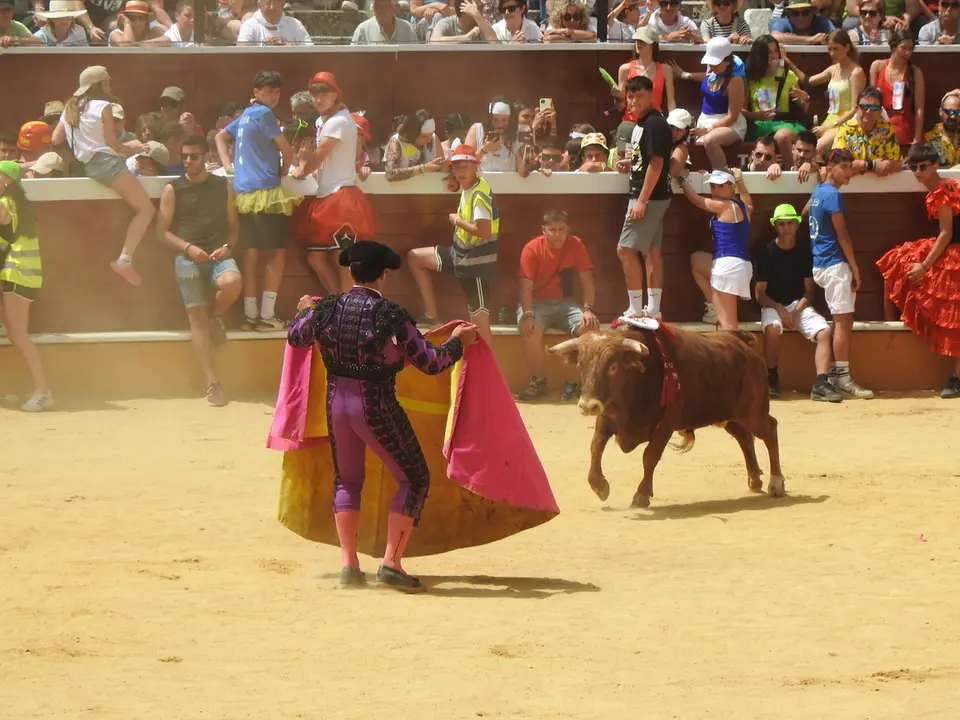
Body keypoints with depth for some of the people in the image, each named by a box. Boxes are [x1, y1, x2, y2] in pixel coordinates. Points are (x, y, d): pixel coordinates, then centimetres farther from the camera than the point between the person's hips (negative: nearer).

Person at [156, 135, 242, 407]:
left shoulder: (223, 186, 13)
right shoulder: (173, 189, 7)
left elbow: (234, 226, 14)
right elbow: (162, 231, 5)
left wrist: (228, 247, -7)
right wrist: (188, 247, -11)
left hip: (219, 255, 1)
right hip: (188, 259, -1)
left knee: (232, 282, -33)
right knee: (197, 318, -10)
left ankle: (216, 318, 1)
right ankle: (212, 383, -10)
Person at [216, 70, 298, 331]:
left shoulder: (245, 115, 16)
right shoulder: (263, 114, -8)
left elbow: (221, 136, 31)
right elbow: (287, 151, -6)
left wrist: (227, 165, 19)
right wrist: (283, 171, 12)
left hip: (244, 192, 8)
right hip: (266, 192, -8)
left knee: (251, 253, 7)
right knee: (277, 252, -3)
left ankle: (250, 315, 6)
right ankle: (267, 315, -7)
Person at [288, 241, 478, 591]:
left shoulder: (327, 309, -3)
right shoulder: (392, 317, -15)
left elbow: (295, 337, 18)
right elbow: (430, 363, -11)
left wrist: (306, 311, 38)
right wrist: (458, 341, 7)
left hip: (336, 402, 5)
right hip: (377, 406, -5)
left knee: (347, 481, 23)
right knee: (414, 480, 9)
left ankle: (348, 563, 16)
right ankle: (391, 563, 0)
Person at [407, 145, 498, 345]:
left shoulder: (480, 195, -22)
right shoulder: (467, 188, 5)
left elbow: (484, 231, -32)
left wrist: (457, 221, -17)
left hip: (477, 261, -10)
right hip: (460, 253, 10)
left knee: (480, 320, -8)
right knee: (415, 257, 17)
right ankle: (431, 314, 19)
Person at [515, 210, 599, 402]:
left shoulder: (576, 245, -4)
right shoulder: (532, 249, -12)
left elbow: (587, 280, -4)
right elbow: (526, 287, -16)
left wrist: (588, 309, -20)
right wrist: (528, 315, -31)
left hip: (565, 304, 3)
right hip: (537, 303, -3)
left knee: (590, 326, -25)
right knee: (530, 330, -35)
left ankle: (575, 381, -10)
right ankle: (538, 381, -14)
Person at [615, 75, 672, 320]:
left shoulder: (655, 124, -16)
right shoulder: (642, 123, 13)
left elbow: (656, 163, -20)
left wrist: (641, 201, -22)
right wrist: (629, 164, 4)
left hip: (651, 196, -10)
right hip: (650, 196, 10)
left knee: (626, 249, -10)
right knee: (652, 251, 10)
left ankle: (636, 310, -7)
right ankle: (653, 309, 13)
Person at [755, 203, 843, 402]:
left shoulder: (804, 253, 4)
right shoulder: (767, 253, -4)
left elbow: (809, 291, 4)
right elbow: (760, 293, -4)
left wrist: (795, 312, -14)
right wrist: (780, 309, -20)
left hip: (800, 305, 3)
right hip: (773, 306, -3)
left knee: (825, 331, -25)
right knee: (772, 328, -37)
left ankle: (821, 384, -34)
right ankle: (772, 378, -21)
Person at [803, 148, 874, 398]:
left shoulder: (818, 190, 12)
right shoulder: (833, 194, -14)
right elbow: (842, 236, -15)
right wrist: (855, 269, -12)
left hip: (820, 263, 10)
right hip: (835, 264, -10)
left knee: (842, 320, 11)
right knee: (843, 319, -11)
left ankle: (835, 374, 11)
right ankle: (843, 377, -14)